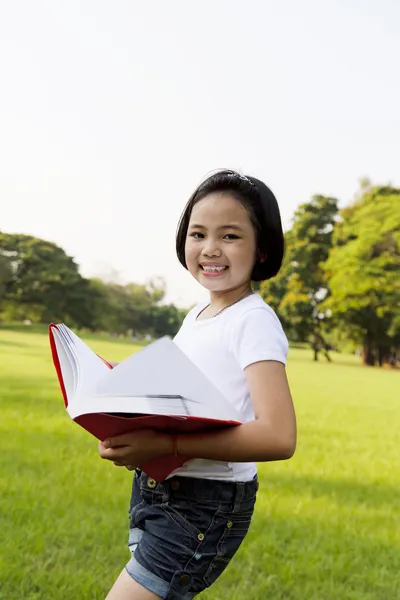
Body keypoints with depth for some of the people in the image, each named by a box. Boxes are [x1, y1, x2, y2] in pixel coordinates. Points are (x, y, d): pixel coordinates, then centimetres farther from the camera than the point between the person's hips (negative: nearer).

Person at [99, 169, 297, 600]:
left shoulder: (253, 321, -14)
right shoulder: (195, 317, 10)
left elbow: (279, 437, -25)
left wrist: (163, 445, -29)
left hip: (206, 504, -8)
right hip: (156, 492, 8)